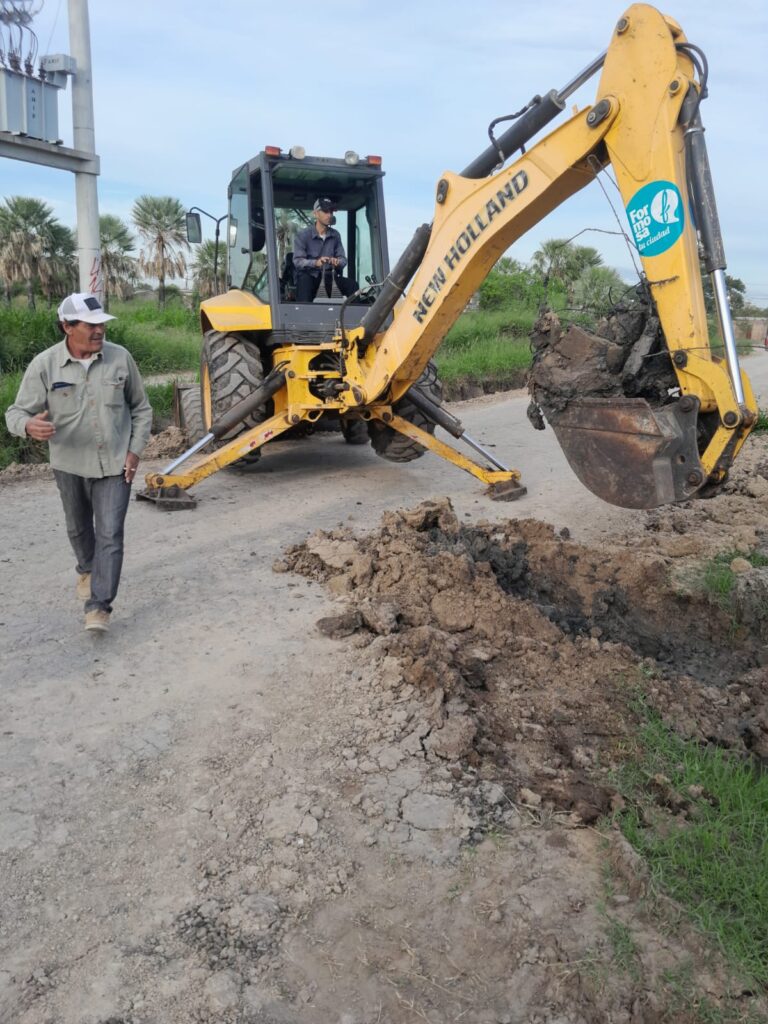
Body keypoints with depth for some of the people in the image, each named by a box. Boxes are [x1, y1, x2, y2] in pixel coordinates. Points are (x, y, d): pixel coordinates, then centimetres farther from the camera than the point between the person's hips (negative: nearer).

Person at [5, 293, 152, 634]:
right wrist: (29, 425, -33)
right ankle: (87, 570, 51)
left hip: (115, 464, -1)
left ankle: (99, 607, -3)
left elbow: (141, 408, 4)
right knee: (78, 528, 22)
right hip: (70, 464, 1)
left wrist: (135, 449, -5)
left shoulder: (120, 357, -7)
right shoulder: (44, 365, -11)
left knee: (110, 534, -8)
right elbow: (16, 412, -9)